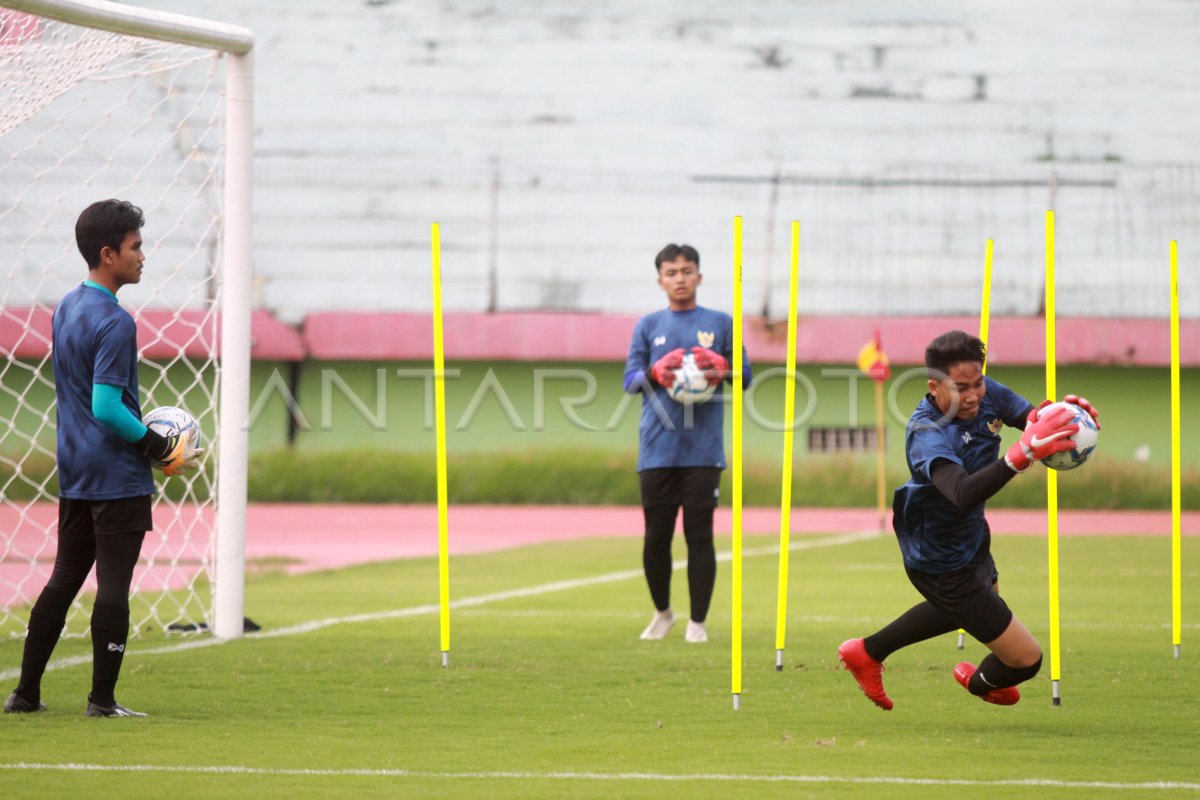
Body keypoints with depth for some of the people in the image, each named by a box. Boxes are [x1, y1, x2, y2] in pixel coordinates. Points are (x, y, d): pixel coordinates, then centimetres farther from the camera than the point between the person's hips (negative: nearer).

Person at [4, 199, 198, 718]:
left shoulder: (65, 310, 12)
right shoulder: (114, 323, -17)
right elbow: (107, 407, -23)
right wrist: (160, 447, -12)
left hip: (74, 474, 9)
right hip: (118, 478, -9)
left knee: (64, 579, 14)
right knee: (113, 584, -3)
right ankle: (102, 699, -1)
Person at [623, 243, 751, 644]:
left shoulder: (720, 323, 9)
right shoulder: (647, 326, 12)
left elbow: (745, 376, 9)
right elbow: (630, 380, 7)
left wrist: (722, 369, -12)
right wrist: (655, 373, -14)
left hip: (703, 448, -1)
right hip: (657, 449, 1)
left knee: (699, 535, -3)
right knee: (656, 536, 2)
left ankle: (698, 622, 4)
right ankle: (662, 612, 22)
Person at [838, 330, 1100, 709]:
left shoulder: (985, 394, -16)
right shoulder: (927, 433, -38)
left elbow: (1032, 416, -10)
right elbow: (963, 495, -55)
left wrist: (1065, 412, -35)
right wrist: (1024, 452, -67)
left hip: (971, 538, 9)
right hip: (942, 562, -9)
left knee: (966, 607, 40)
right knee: (1025, 659, 1)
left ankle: (867, 652, 55)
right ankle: (982, 683, 39)